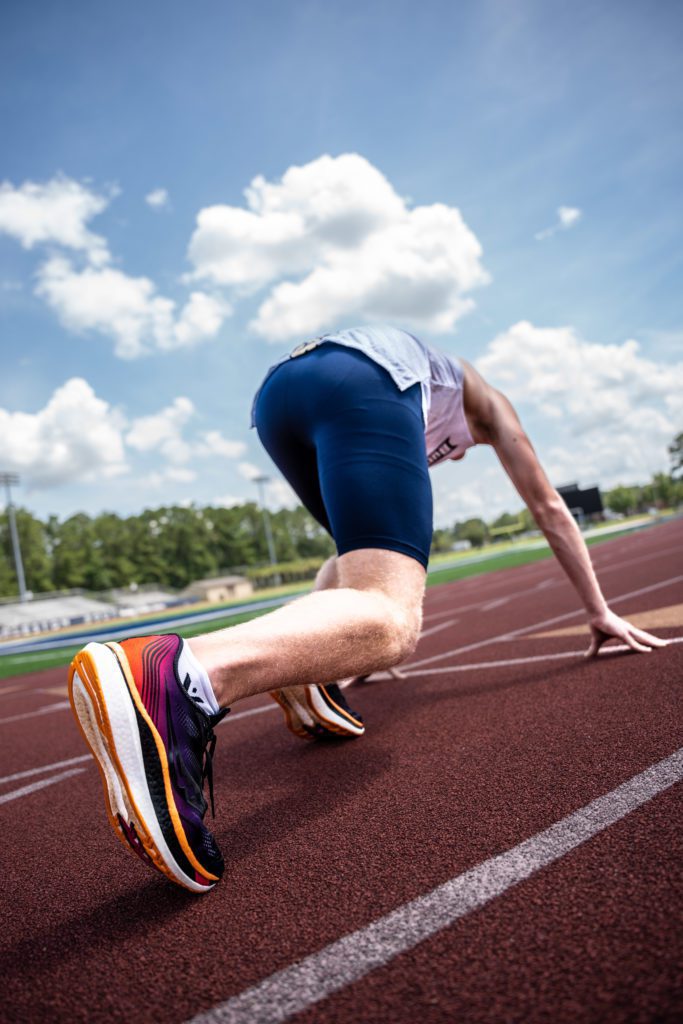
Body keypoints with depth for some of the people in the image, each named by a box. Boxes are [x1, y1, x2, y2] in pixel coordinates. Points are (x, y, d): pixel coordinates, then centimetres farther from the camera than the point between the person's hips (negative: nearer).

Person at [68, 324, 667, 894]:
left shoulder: (421, 433, 48)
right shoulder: (487, 403, 39)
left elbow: (383, 547, 50)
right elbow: (549, 508, 37)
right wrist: (600, 613, 44)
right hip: (362, 384, -6)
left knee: (365, 550, 32)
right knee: (390, 623, -21)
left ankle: (304, 666, 2)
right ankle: (186, 678, -50)